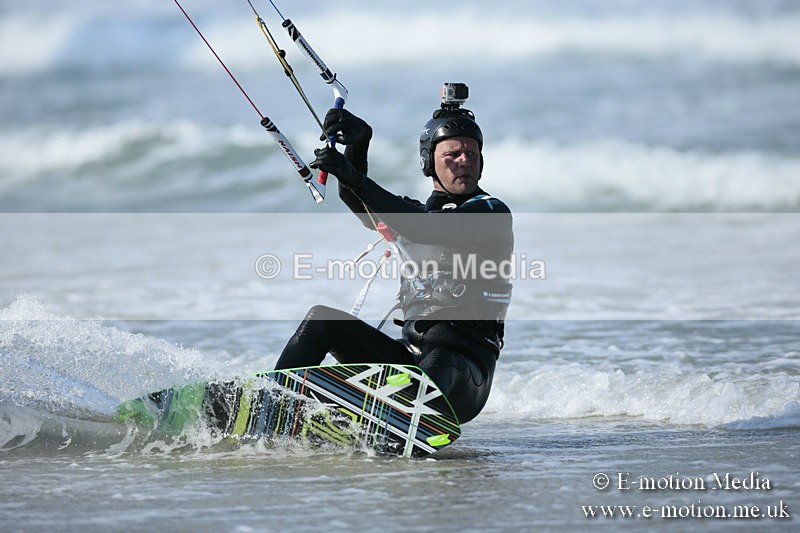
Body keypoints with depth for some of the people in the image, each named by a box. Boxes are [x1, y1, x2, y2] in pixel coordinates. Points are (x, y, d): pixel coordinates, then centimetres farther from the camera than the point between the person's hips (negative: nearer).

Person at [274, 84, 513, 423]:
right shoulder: (413, 213, 20)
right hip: (409, 354, 7)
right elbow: (360, 204, 1)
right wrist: (357, 146, -19)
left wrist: (354, 179, -26)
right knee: (322, 320, -5)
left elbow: (428, 230, -19)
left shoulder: (493, 213, -2)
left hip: (464, 373, -7)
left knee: (439, 365, -41)